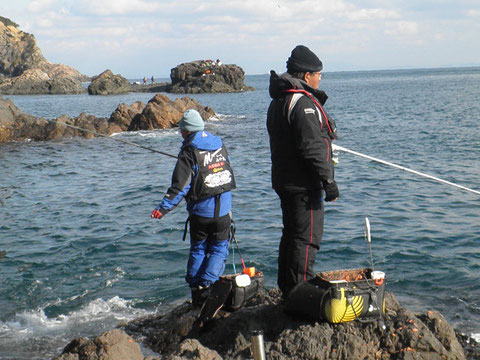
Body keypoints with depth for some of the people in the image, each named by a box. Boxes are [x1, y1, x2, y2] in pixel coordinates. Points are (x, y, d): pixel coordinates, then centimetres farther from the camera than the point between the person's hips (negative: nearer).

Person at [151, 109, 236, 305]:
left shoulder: (188, 152, -11)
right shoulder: (220, 145, 6)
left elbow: (180, 185, -17)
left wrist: (163, 207, -15)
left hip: (200, 211, -3)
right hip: (223, 210, 3)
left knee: (197, 250, 12)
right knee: (218, 249, 10)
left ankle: (195, 290, 13)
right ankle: (206, 285, -3)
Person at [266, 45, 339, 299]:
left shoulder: (278, 102, 14)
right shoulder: (304, 103, -18)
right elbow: (312, 148, -22)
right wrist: (328, 182, -19)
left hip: (284, 182, 10)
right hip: (304, 185, -10)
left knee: (291, 235, 18)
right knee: (306, 239, -5)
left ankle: (287, 292, 26)